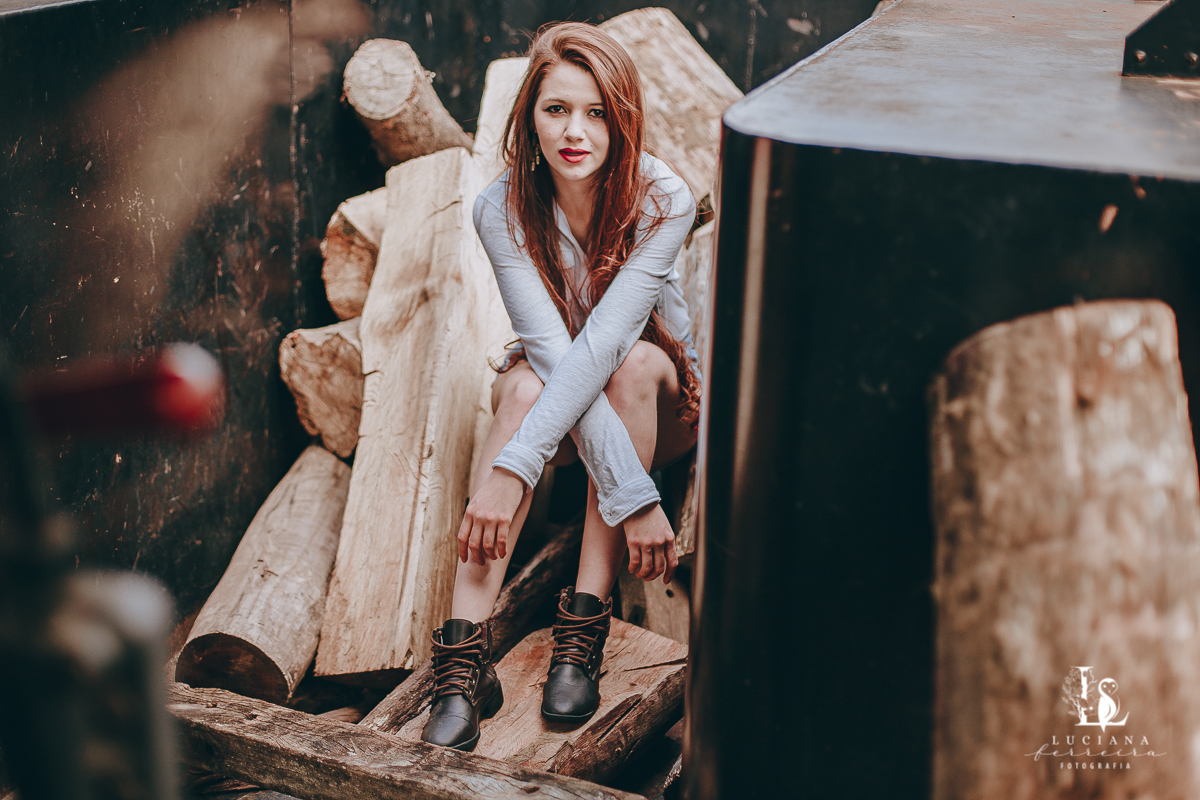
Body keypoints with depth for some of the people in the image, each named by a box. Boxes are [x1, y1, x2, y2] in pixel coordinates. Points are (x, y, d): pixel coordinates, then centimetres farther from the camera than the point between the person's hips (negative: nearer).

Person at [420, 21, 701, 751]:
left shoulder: (664, 200, -25)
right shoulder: (503, 210, -21)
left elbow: (603, 344, -36)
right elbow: (551, 350, -31)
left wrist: (512, 469, -46)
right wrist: (633, 496, -40)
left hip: (663, 398, 0)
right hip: (559, 396, 1)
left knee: (633, 363, -35)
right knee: (526, 384, -34)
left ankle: (583, 633, -31)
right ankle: (466, 658, -39)